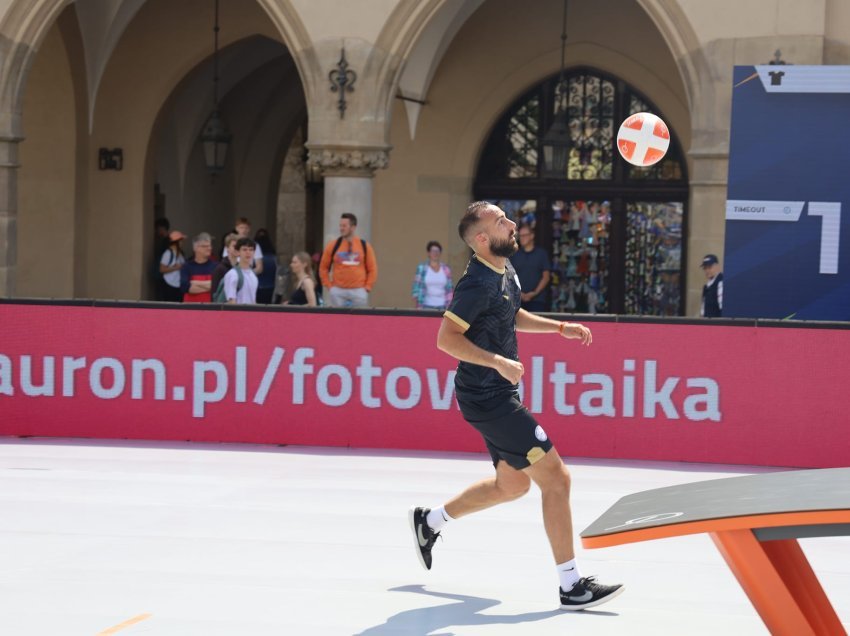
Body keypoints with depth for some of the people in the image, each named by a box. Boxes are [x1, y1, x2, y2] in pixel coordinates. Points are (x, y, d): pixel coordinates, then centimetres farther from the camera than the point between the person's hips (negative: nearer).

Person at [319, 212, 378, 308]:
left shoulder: (365, 246, 3)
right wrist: (328, 286, 1)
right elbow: (323, 268, 9)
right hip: (338, 291, 0)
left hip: (358, 291, 0)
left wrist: (367, 287, -2)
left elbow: (372, 269, 7)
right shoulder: (333, 246, 3)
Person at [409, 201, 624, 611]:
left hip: (499, 395, 10)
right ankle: (572, 586, -6)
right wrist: (498, 361, -31)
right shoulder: (478, 282, -21)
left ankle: (430, 520, 36)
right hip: (486, 397, -10)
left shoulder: (505, 270, 9)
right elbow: (446, 338, -24)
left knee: (511, 485, 21)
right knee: (555, 477, -10)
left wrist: (561, 327, 17)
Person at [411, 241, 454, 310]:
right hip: (426, 306, -2)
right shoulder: (422, 268, 3)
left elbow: (450, 289, 13)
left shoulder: (446, 269, 9)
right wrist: (419, 306, -7)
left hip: (442, 307, 2)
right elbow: (417, 286, 1)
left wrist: (449, 306, 5)